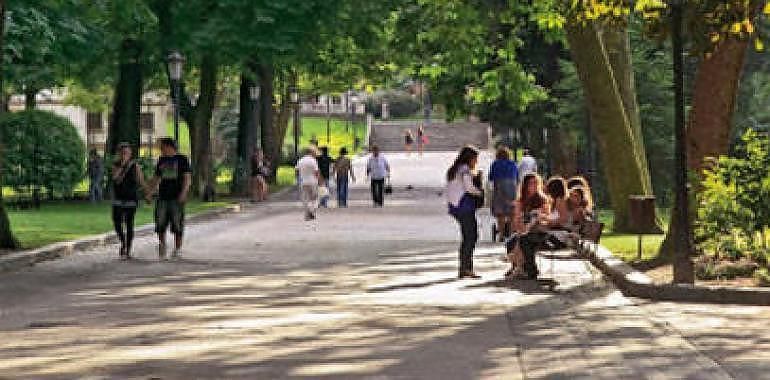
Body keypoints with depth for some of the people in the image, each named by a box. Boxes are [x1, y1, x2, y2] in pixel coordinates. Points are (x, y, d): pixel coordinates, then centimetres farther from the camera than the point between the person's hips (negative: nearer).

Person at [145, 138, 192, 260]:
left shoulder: (182, 159, 0)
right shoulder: (161, 161, 15)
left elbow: (187, 178, -5)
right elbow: (156, 179, 21)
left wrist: (184, 192, -17)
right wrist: (149, 192, 13)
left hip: (177, 198, -4)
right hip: (163, 197, 5)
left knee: (177, 225, -1)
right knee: (160, 225, 0)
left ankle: (178, 248, 8)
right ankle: (162, 248, 8)